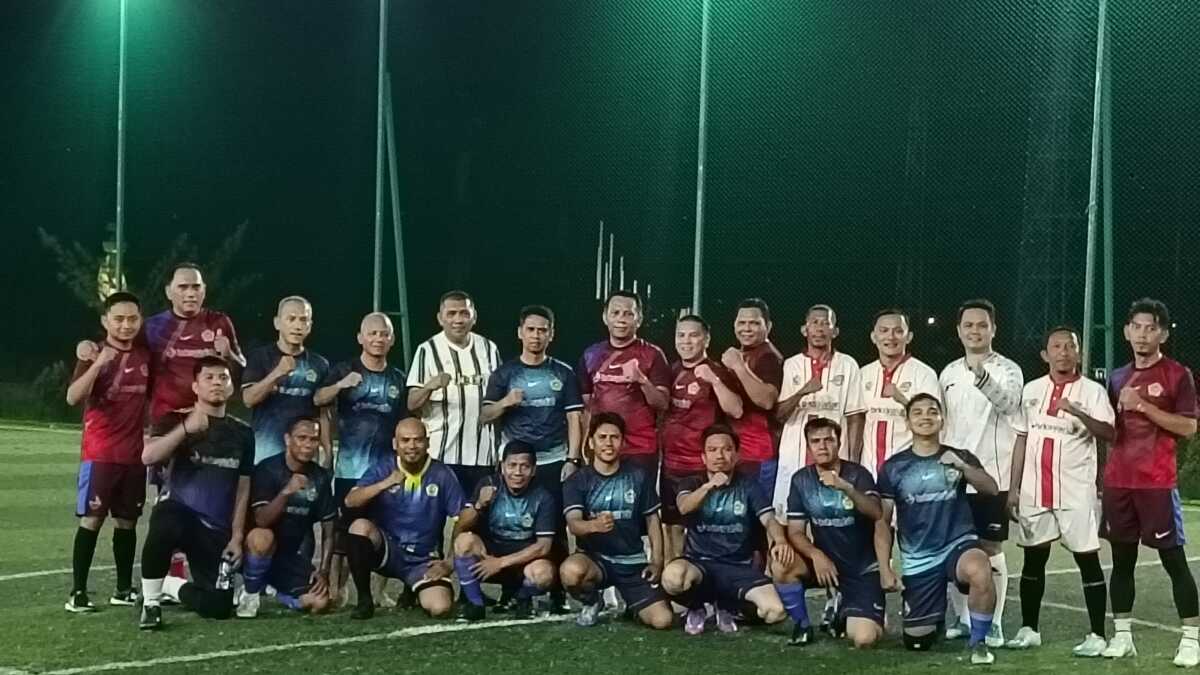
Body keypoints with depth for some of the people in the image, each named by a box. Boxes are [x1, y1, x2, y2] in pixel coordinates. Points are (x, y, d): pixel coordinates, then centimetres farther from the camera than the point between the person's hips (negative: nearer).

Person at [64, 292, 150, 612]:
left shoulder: (145, 355, 6)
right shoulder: (95, 355, -7)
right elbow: (73, 397, -22)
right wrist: (98, 363, -30)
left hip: (135, 453, 4)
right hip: (100, 453, -4)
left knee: (127, 520, 10)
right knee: (92, 518, -8)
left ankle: (124, 589, 18)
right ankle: (78, 591, -5)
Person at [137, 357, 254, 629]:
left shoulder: (242, 433, 11)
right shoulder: (176, 421, 1)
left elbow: (242, 490, 13)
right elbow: (148, 457, -18)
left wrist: (237, 537, 5)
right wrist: (185, 429, -30)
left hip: (217, 528, 4)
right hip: (178, 511, -4)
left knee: (219, 606, -9)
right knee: (164, 528, -42)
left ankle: (169, 586, 24)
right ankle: (150, 601, -18)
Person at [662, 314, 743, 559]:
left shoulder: (717, 372, -6)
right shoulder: (672, 371, 11)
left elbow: (735, 410, -18)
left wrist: (714, 380, -27)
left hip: (704, 466, -6)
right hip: (671, 462, 6)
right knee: (673, 526, 10)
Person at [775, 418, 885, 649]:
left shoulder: (858, 474, -10)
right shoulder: (801, 480, -2)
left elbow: (876, 513, -28)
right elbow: (796, 532, -4)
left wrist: (846, 488, -44)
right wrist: (815, 554, -25)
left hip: (863, 568, -2)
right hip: (825, 561, 2)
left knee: (864, 639, -21)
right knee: (782, 568, -29)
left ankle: (846, 614, 16)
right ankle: (802, 624, -3)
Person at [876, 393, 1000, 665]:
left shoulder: (960, 458, 4)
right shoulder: (893, 468, 1)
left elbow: (991, 489, -12)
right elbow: (882, 522, 2)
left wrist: (963, 466, -27)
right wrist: (884, 568, -5)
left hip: (958, 542, -1)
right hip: (917, 559, 1)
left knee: (980, 572, -38)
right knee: (917, 642, 1)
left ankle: (978, 641, -14)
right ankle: (936, 616, 39)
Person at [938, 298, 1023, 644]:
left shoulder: (1007, 370, -6)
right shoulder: (949, 373, 11)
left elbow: (1009, 403, -29)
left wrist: (981, 376, -48)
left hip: (991, 476, -5)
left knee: (991, 548, -1)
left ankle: (994, 623, 7)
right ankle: (962, 618, 20)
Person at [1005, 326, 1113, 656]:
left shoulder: (1092, 391, -3)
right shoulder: (1032, 390, 10)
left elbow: (1109, 433, -16)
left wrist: (1080, 414, -32)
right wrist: (1014, 486, 10)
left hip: (1076, 491, -4)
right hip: (1035, 490, 4)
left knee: (1088, 560, -2)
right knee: (1033, 558, 10)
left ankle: (1097, 635, 3)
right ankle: (1028, 629, 20)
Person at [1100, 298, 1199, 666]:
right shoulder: (1117, 378, 14)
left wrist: (1143, 405, -18)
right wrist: (1106, 475, 11)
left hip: (1157, 483, -5)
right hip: (1118, 481, 5)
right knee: (1121, 559, 8)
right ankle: (1122, 636, 15)